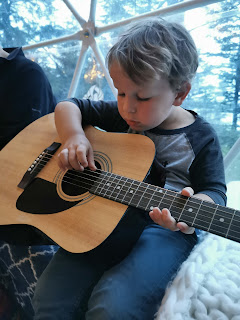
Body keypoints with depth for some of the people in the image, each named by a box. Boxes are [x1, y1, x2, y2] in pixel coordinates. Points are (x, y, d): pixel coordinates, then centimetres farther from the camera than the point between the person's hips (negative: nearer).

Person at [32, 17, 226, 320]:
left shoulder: (201, 138, -5)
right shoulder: (122, 116, 4)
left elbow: (214, 190, -3)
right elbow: (68, 106, 11)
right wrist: (73, 135, -12)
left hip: (162, 228, -2)